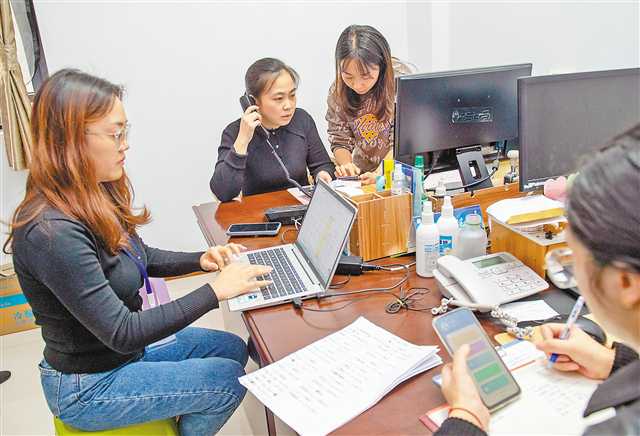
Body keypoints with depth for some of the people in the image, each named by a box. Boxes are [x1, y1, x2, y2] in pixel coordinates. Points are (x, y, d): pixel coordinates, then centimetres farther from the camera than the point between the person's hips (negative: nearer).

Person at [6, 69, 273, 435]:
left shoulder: (96, 198, -5)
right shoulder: (52, 232, -33)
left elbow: (140, 257, 11)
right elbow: (122, 333, -30)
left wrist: (201, 261, -5)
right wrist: (215, 289, -28)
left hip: (127, 348, 8)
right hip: (86, 387, -8)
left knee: (234, 348, 12)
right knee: (230, 379, -6)